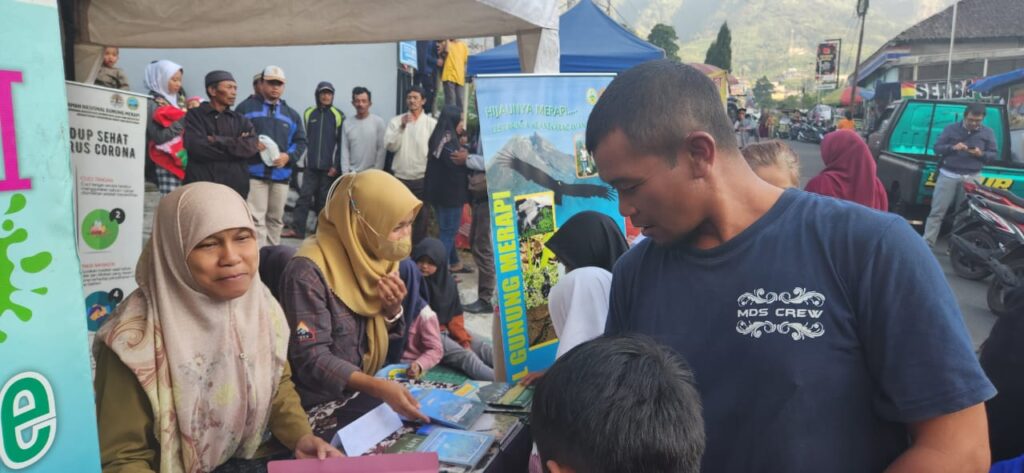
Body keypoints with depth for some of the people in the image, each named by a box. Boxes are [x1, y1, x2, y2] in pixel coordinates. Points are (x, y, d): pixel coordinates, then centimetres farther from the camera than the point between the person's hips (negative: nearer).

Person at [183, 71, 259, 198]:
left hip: (235, 188, 3)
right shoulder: (194, 116, 6)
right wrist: (237, 145, -3)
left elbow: (252, 146, -1)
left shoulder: (241, 120, 17)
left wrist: (218, 141, -7)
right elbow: (198, 147, -11)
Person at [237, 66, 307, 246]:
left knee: (276, 219, 12)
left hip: (281, 174, 5)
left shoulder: (292, 114, 17)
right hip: (254, 172, -4)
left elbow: (301, 142, 13)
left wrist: (288, 156, -5)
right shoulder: (246, 107, 4)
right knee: (256, 218, -10)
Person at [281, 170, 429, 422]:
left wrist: (392, 310, -12)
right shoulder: (308, 271, -21)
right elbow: (311, 359, -23)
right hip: (317, 408, -6)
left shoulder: (377, 257, 1)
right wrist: (379, 388, -33)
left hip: (362, 397, 6)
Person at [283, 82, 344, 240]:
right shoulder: (308, 114, 9)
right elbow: (303, 139, 10)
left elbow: (340, 143, -1)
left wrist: (336, 165, -8)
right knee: (304, 196, -2)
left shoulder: (338, 116, 1)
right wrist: (303, 160, 2)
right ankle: (297, 229, 0)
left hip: (329, 167, -2)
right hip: (310, 166, 2)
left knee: (324, 199, 5)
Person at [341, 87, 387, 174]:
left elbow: (382, 149, -5)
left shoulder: (378, 122, -3)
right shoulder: (347, 124, 5)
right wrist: (345, 172, -3)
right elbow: (345, 150, 4)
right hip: (352, 173, 2)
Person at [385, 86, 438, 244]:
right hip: (400, 177, 1)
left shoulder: (432, 123, 0)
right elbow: (390, 146, -8)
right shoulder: (396, 121, 3)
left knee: (421, 216, 8)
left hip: (422, 177, -1)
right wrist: (401, 127, -17)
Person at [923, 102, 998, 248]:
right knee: (937, 212, -4)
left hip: (971, 178, 1)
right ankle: (926, 243, -4)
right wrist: (952, 147, -17)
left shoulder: (987, 133, 8)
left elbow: (995, 154, 9)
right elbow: (937, 148, 3)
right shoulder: (951, 129, 4)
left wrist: (981, 154, -13)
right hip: (948, 175, -1)